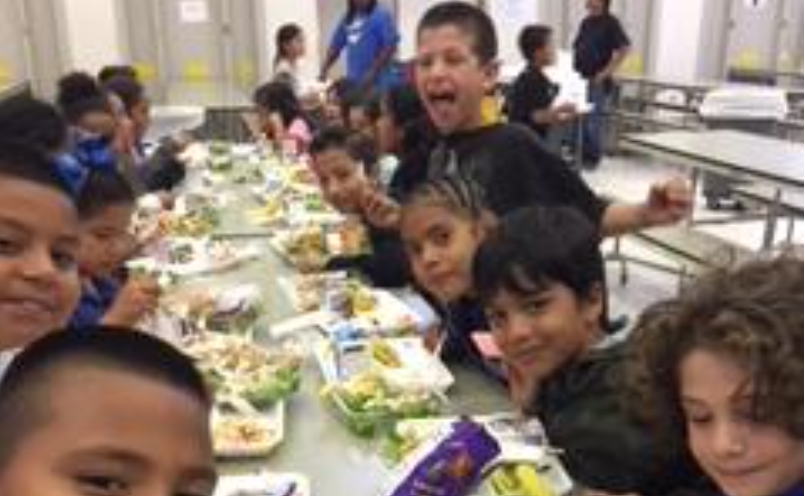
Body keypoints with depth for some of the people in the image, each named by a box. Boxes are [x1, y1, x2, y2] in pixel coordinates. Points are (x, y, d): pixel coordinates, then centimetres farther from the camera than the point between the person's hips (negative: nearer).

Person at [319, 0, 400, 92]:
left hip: (378, 81, -7)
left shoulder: (381, 15, -8)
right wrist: (324, 70, 7)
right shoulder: (348, 18, 13)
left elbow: (390, 47, -15)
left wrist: (373, 72, -20)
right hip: (354, 82, 7)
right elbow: (335, 46, 17)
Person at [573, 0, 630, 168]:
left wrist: (605, 72, -16)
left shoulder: (611, 23, -8)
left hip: (597, 81, -7)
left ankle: (593, 157, 8)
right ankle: (581, 153, 20)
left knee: (593, 120, -3)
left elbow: (624, 49, -14)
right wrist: (574, 68, 9)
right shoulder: (586, 22, 13)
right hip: (579, 78, 7)